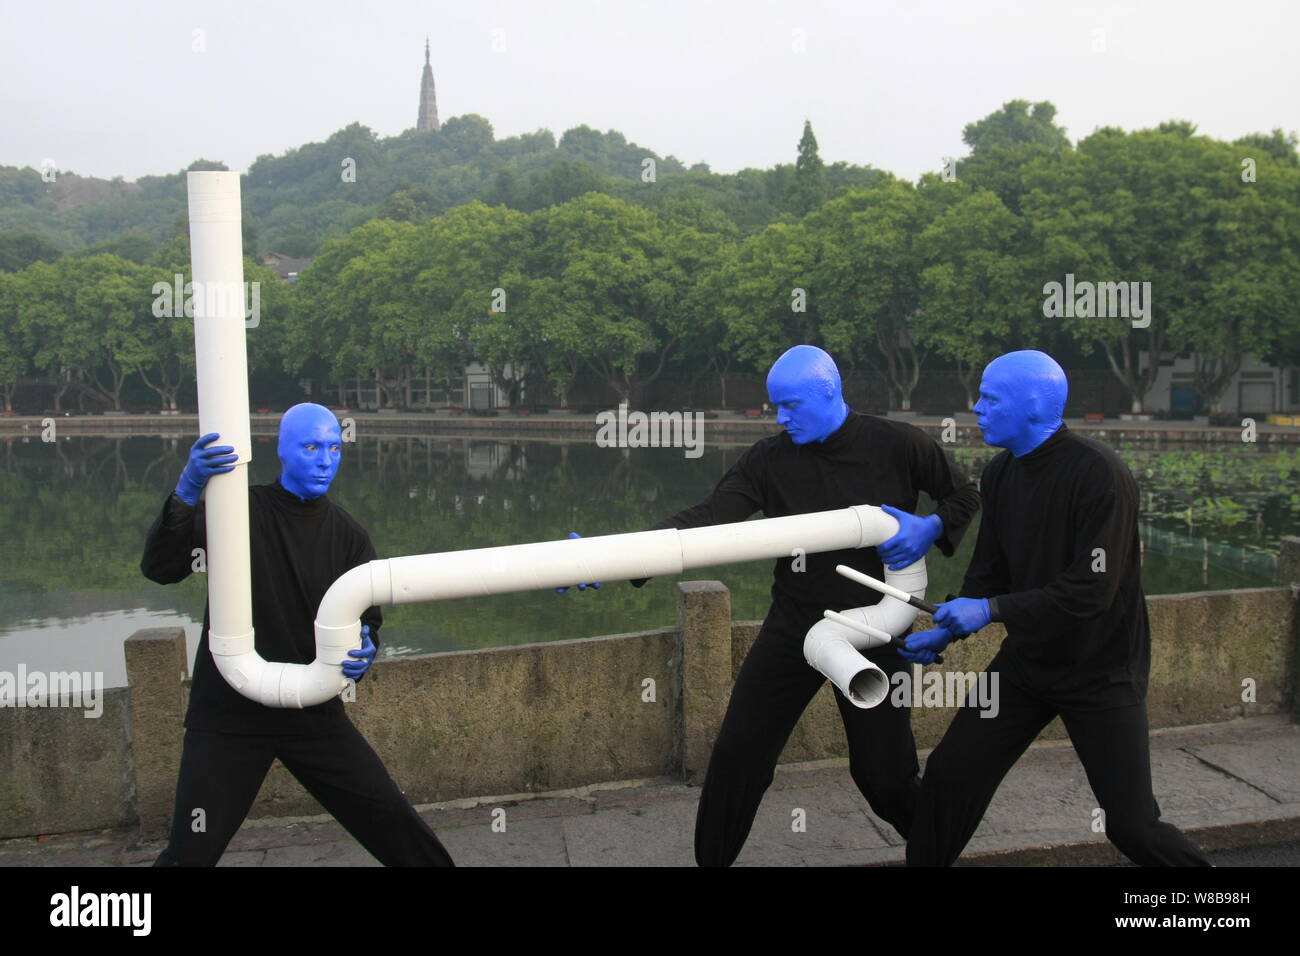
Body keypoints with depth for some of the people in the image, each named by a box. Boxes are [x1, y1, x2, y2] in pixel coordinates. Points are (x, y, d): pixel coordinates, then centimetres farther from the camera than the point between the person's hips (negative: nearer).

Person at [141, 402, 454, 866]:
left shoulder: (349, 535, 3)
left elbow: (366, 619, 5)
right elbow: (160, 568, -16)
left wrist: (364, 651, -20)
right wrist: (186, 493, -34)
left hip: (314, 711, 2)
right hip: (229, 714, -2)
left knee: (397, 826, 1)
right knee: (190, 855, -3)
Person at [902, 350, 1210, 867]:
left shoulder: (1098, 473, -21)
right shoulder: (999, 474, 1)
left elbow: (1091, 591, -26)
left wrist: (992, 610, -27)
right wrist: (945, 631, -4)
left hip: (1101, 672, -6)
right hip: (1026, 662, 6)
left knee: (1132, 823, -2)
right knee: (949, 775, 2)